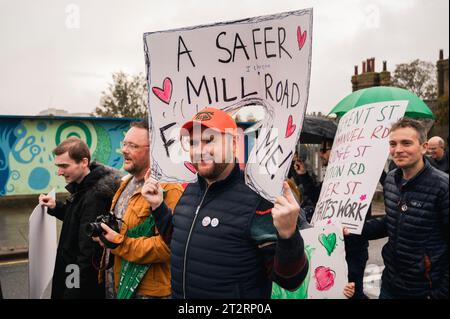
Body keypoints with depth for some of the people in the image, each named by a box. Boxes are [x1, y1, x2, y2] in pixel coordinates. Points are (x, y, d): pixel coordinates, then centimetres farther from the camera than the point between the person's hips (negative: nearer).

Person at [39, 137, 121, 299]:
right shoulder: (82, 186, 1)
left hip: (84, 283, -9)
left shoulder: (95, 196, -28)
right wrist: (56, 206, 2)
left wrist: (73, 292, -18)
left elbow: (88, 254, -26)